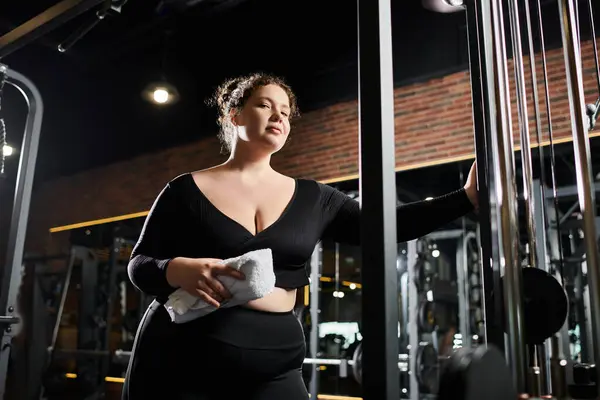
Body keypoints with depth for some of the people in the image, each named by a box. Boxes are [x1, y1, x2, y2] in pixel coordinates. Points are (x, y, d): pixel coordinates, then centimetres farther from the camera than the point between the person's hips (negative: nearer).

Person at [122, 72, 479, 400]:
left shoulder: (311, 198, 7)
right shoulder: (187, 190, 1)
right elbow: (139, 264, 2)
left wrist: (467, 198, -7)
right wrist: (178, 271, -20)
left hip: (273, 369, 2)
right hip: (180, 362, -1)